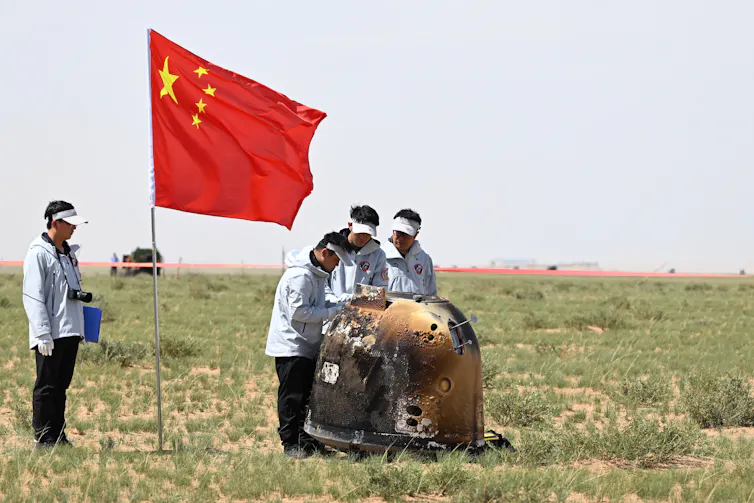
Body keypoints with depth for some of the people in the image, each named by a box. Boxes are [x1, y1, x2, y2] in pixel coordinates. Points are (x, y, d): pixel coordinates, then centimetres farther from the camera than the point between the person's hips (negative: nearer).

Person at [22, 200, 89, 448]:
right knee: (46, 386, -4)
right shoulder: (39, 252, -10)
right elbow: (33, 296, -15)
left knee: (61, 385, 12)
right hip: (51, 334, -8)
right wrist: (43, 334, -19)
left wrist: (81, 295, 8)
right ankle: (43, 438, -1)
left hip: (70, 331, 8)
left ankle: (58, 436, 17)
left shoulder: (68, 253, 16)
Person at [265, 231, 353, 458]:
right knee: (292, 398, -5)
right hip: (291, 346, -10)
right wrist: (334, 312, -19)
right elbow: (299, 312, -23)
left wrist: (340, 307, 2)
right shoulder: (300, 275, -20)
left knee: (308, 396, 14)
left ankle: (307, 441, 22)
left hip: (308, 346, 10)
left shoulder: (317, 274, 12)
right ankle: (290, 445, -1)